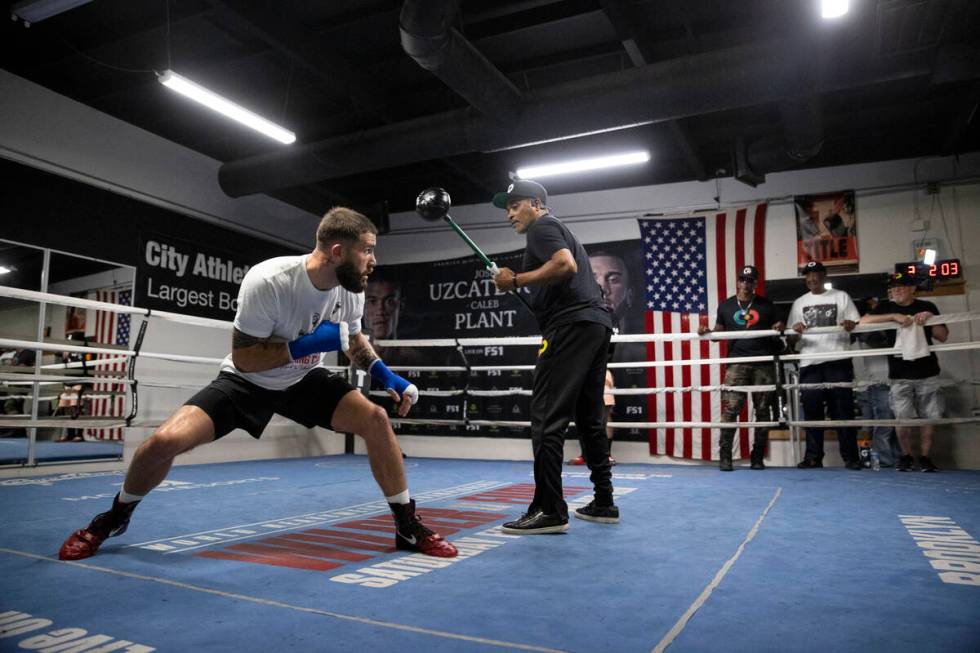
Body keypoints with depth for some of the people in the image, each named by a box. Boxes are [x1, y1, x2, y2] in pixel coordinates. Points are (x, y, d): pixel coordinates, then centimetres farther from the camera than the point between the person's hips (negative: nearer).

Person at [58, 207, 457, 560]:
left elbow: (354, 339, 5)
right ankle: (114, 518, 14)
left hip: (304, 380, 4)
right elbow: (243, 358, -25)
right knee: (166, 440, -21)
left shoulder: (351, 290, -15)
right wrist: (306, 345, -34)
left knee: (376, 418, -16)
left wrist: (383, 373, -12)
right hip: (246, 381, -3)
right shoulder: (267, 281, -32)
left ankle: (408, 528, -1)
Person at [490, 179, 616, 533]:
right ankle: (604, 503, 19)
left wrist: (517, 280, -11)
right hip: (596, 322, 10)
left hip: (572, 325, -10)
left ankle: (549, 510, -12)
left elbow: (566, 265, -18)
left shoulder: (542, 226, 1)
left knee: (546, 417, -11)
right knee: (589, 417, 14)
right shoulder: (560, 231, 30)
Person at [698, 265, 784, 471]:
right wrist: (706, 332, -7)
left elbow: (776, 328, 15)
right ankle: (724, 456, -7)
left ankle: (758, 457, 13)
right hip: (737, 362, -1)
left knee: (763, 409, 4)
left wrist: (779, 328, -7)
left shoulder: (766, 305, 11)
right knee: (731, 408, -11)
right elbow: (718, 332, 14)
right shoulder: (726, 306, 11)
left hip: (763, 363, 2)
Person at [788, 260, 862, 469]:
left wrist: (849, 325, -18)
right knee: (812, 410, 2)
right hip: (810, 363, 2)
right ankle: (813, 456, 8)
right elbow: (792, 334, 12)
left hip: (837, 360, -2)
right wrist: (796, 329, -11)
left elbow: (856, 324, 5)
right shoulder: (799, 302, 16)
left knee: (843, 409, -2)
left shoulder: (841, 297, 10)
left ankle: (850, 456, 5)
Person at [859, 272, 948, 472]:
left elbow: (943, 337, 6)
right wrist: (895, 316, -20)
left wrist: (930, 320, -11)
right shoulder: (886, 307, 5)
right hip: (899, 375, -1)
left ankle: (925, 457, 17)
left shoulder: (927, 307, 8)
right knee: (903, 419, -5)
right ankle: (906, 455, 16)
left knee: (928, 418, 3)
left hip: (927, 372, 1)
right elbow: (863, 321, -14)